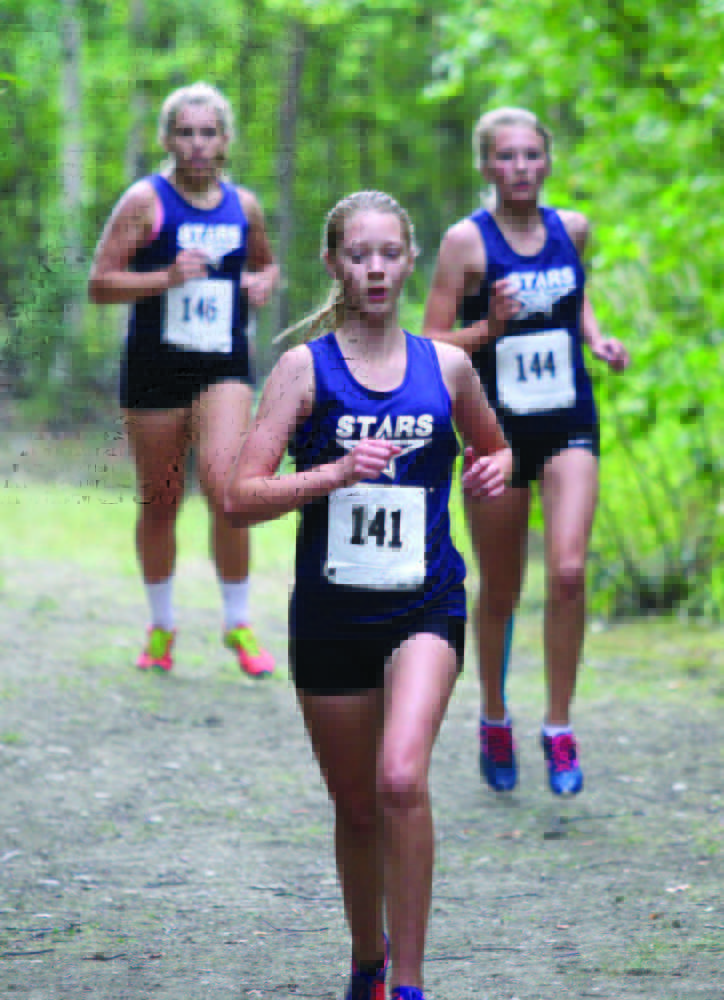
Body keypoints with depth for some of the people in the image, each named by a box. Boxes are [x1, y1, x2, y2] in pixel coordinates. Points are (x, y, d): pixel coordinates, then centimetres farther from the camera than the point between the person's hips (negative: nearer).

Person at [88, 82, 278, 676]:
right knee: (159, 503, 9)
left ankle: (238, 625, -4)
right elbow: (100, 283, -8)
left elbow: (266, 263, 25)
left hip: (225, 365, 1)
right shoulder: (146, 201, -5)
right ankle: (161, 627, 27)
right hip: (156, 364, -1)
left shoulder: (243, 205, 7)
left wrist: (263, 283, 2)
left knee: (224, 484, -18)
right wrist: (166, 277, -21)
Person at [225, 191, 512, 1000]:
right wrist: (336, 473, -21)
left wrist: (494, 471, 1)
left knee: (401, 781, -23)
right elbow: (241, 498, -8)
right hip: (332, 611, 1)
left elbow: (492, 446, 24)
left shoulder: (446, 365, 4)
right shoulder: (305, 367, -2)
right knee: (356, 808, 13)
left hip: (425, 606, -1)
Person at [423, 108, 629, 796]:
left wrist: (596, 338, 6)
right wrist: (490, 327, -24)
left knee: (568, 572, -16)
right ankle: (494, 722, 32)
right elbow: (432, 344, -9)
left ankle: (558, 729, -4)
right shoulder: (466, 240, -9)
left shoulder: (571, 229, 3)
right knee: (499, 592, 9)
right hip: (497, 430, -2)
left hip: (568, 427, 2)